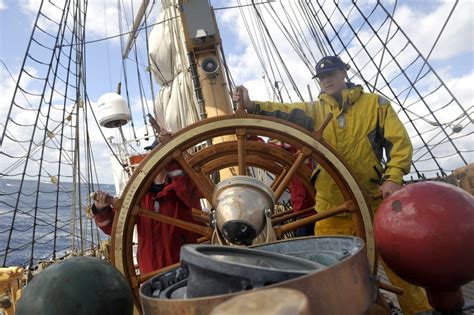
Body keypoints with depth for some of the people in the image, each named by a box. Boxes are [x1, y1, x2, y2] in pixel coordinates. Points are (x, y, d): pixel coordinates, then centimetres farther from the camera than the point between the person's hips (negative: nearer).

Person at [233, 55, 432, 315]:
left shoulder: (375, 103, 7)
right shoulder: (315, 110, 10)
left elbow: (399, 141, 2)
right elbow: (284, 111, -8)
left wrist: (393, 177, -13)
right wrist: (252, 106, -26)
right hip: (331, 206, 2)